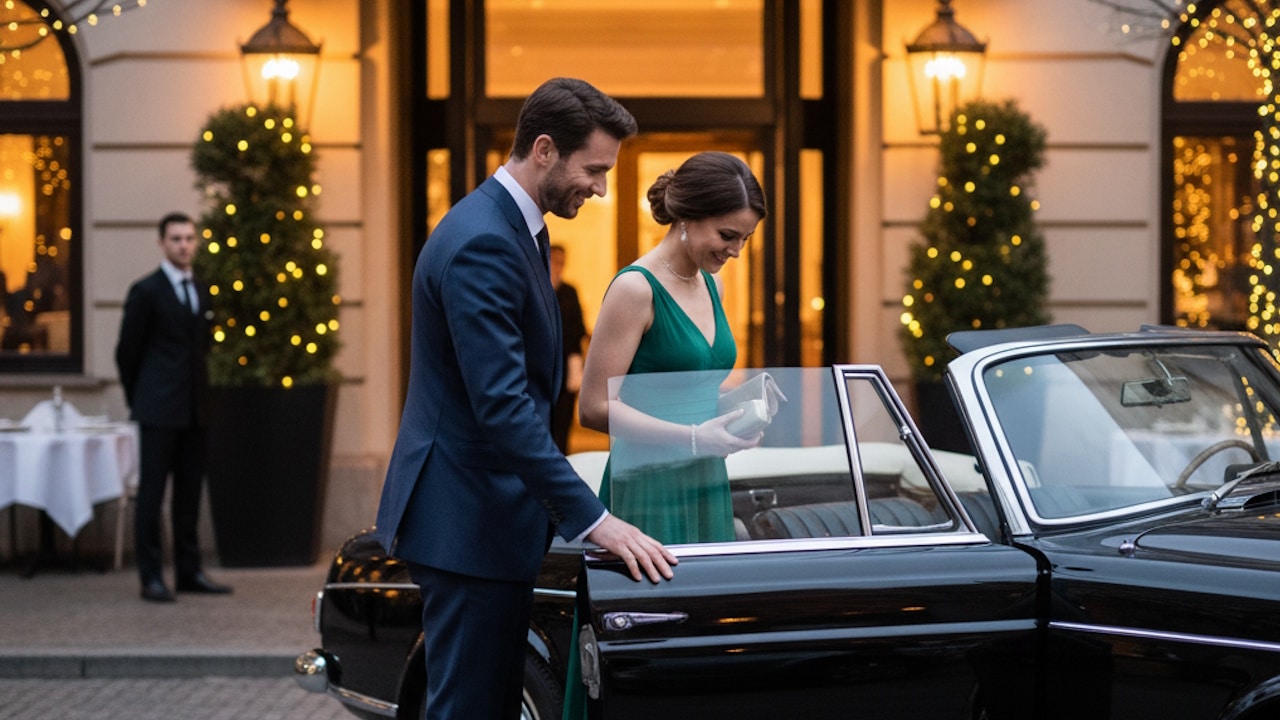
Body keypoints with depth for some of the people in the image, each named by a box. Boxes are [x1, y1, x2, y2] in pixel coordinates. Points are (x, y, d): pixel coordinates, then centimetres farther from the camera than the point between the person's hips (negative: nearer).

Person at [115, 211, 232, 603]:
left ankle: (189, 571, 15)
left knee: (189, 493, 9)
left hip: (194, 409, 6)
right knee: (151, 493, -3)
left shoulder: (202, 292, 14)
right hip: (159, 410, -6)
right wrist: (138, 401, 3)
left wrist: (202, 395, 13)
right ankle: (151, 577, -1)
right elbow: (127, 351, -2)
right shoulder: (146, 291, -6)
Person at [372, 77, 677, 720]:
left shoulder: (511, 227, 13)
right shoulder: (481, 244, -21)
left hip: (488, 514, 10)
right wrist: (593, 520, -28)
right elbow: (502, 406, -27)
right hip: (468, 519, -10)